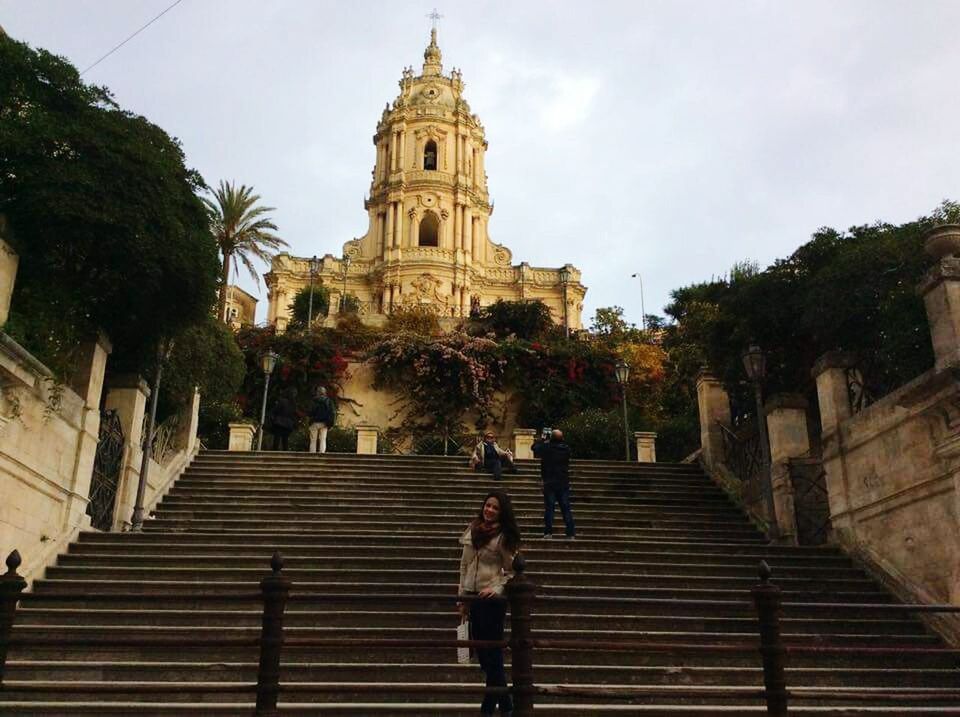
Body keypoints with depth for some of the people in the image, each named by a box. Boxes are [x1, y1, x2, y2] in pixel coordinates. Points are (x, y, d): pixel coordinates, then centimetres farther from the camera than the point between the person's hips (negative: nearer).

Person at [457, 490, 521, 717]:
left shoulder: (504, 536, -8)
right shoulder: (473, 530, 7)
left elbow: (512, 571, -6)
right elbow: (464, 565, 12)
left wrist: (496, 588, -21)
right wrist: (462, 597, 12)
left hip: (492, 599, -6)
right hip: (473, 596, 6)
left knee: (492, 653, 1)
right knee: (481, 650, 12)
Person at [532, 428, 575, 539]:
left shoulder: (546, 447, -12)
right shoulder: (566, 449, 0)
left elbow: (534, 447, 3)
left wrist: (542, 439, 18)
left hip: (550, 484, -3)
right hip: (564, 484, 3)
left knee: (549, 507, 0)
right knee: (566, 509, 6)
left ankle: (548, 532, -3)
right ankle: (571, 533, 5)